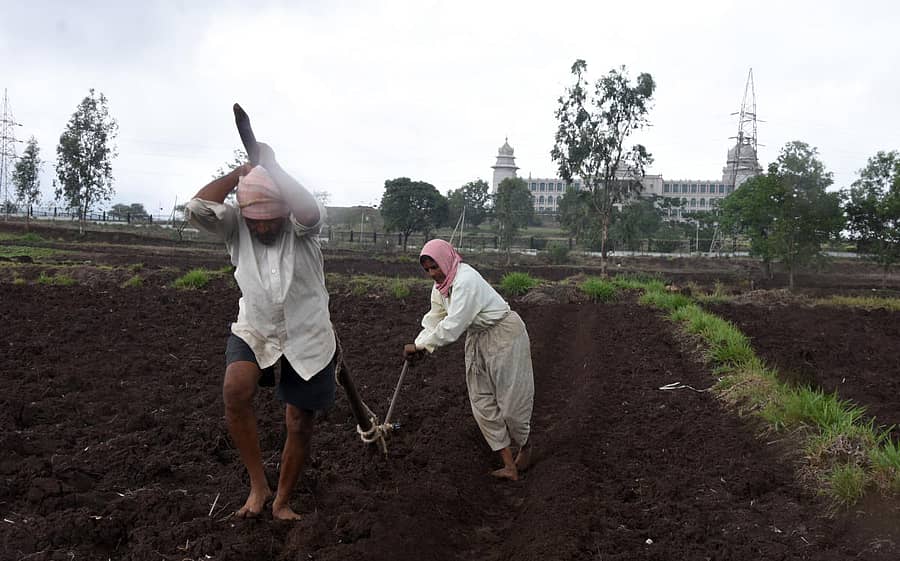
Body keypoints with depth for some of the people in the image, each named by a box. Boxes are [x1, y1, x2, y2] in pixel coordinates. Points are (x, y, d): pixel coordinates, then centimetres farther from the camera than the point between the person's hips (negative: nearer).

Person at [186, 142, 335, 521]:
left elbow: (309, 210, -40)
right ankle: (257, 485, -10)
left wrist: (270, 165, -31)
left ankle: (282, 501, 30)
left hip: (307, 340, -1)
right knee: (235, 390, -28)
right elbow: (197, 208, -26)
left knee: (300, 424, 7)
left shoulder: (301, 227, -15)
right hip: (254, 332, 1)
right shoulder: (236, 227, -9)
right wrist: (242, 171, -23)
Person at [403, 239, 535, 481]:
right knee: (483, 402, 4)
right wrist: (418, 345, -10)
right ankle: (509, 466, 7)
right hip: (477, 340, 9)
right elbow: (434, 319, 6)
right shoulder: (441, 285, 1)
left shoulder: (466, 280, -28)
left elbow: (452, 326, -31)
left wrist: (419, 345, -22)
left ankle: (525, 446, 31)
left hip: (504, 334, -9)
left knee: (511, 397, 1)